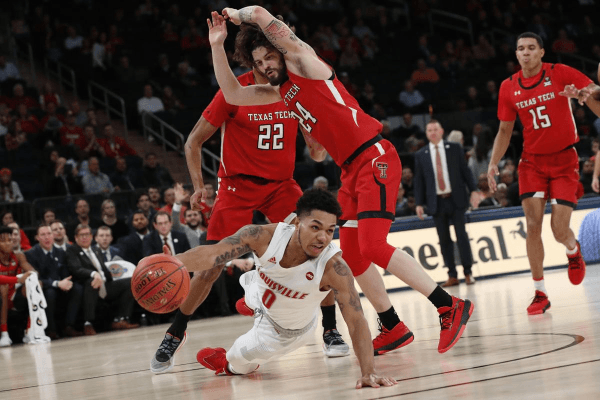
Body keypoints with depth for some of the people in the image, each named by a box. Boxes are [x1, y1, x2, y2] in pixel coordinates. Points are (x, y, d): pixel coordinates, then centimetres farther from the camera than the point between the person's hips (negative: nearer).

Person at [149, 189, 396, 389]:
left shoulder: (333, 267, -44)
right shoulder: (266, 237, -36)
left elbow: (356, 320, -44)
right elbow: (212, 254, -42)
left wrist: (368, 373, -55)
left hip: (287, 332, -3)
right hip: (263, 296, 3)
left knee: (237, 363, 8)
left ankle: (227, 363, 45)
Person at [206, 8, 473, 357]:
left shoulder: (303, 60, -2)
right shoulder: (280, 92, 21)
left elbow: (260, 14, -11)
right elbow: (233, 94, 24)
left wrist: (238, 14, 10)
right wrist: (218, 45, 17)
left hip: (374, 158, -10)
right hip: (351, 170, 10)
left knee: (372, 246, -20)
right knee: (351, 255, 9)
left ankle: (450, 307, -18)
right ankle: (393, 328, 19)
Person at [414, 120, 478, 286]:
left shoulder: (454, 148, 7)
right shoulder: (420, 155, 7)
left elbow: (465, 170, 8)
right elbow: (419, 180, 7)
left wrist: (473, 190, 0)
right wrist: (419, 203, 1)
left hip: (456, 199, -1)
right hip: (436, 202, 1)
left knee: (462, 235, -2)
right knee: (444, 240, 2)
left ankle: (468, 272, 6)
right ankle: (452, 275, 7)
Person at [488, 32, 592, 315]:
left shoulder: (560, 73, -8)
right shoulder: (509, 87, 2)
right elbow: (505, 130, 12)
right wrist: (493, 163, 2)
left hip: (564, 160, -3)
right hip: (532, 162, 3)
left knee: (560, 230, -9)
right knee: (533, 225, -10)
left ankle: (573, 251, 30)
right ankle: (540, 294, -1)